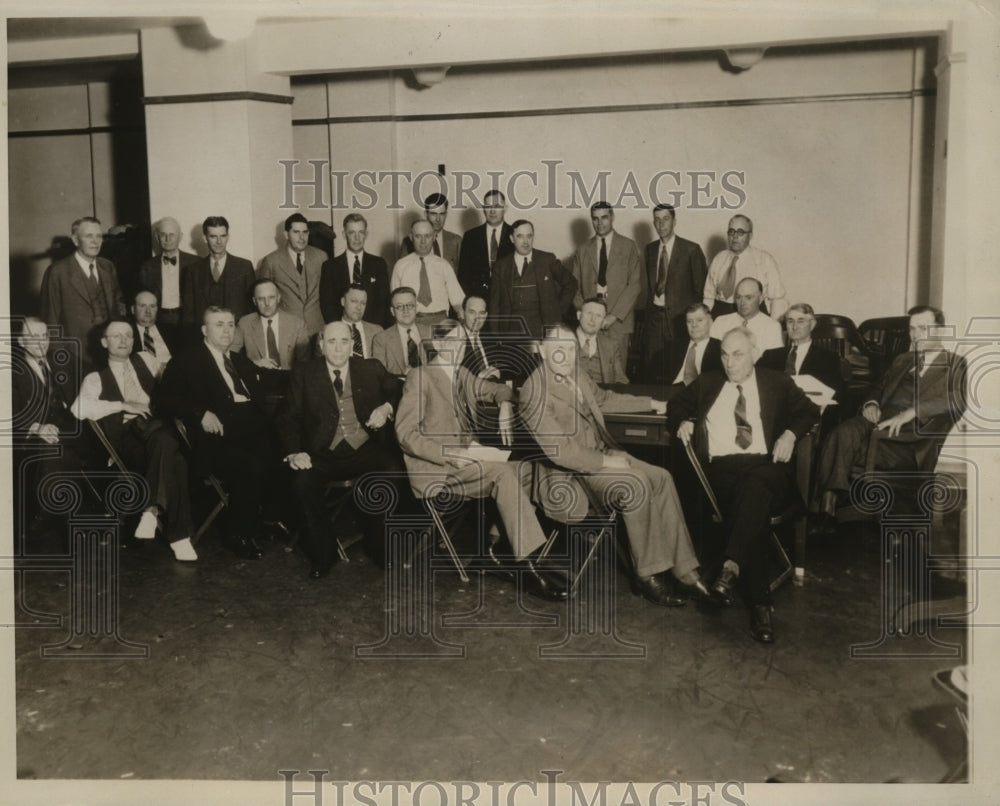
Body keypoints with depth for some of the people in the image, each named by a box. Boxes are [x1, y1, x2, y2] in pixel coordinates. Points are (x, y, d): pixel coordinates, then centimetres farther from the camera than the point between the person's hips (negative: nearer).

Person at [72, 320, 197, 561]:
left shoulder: (145, 360, 28)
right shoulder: (96, 379, 18)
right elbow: (79, 408, -1)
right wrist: (123, 405, -6)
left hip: (159, 427, 2)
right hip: (125, 437, -2)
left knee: (164, 442, -40)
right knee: (174, 460, -37)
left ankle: (152, 508, -42)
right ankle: (178, 535, -39)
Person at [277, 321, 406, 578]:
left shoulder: (371, 369, 12)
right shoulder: (304, 374, 9)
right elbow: (289, 418, 5)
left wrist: (387, 407, -12)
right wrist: (293, 452, -12)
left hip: (366, 450, 0)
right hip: (324, 453, 0)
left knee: (396, 475, -28)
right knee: (302, 482, -29)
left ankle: (380, 547, -3)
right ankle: (322, 555, -7)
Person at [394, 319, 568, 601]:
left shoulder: (462, 375, 17)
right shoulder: (420, 377, -3)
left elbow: (498, 389, 30)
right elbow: (406, 434, -10)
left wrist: (505, 406, 5)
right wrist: (452, 454, -21)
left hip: (465, 460, 7)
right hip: (434, 469, -7)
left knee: (516, 469, -21)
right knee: (503, 471, -28)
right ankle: (527, 564, -28)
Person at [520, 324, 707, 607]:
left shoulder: (575, 373, 8)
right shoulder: (536, 392, -19)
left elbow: (603, 398, 29)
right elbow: (558, 451, -24)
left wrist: (650, 403, 31)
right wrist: (605, 461, -20)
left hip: (600, 454, 9)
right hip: (570, 471, -9)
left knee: (661, 478, -7)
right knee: (636, 485, -27)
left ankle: (683, 572, -4)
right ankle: (646, 576, -13)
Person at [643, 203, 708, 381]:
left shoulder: (691, 250, -5)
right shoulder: (650, 249, 11)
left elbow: (701, 287, -2)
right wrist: (650, 305, 11)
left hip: (680, 316, -4)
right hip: (655, 316, 5)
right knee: (652, 369, 4)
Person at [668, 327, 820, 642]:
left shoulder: (778, 383, 19)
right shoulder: (707, 383, 24)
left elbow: (810, 411, 17)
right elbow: (677, 403, 32)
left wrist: (791, 433, -3)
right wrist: (683, 421, 9)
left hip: (766, 466, 0)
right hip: (719, 468, 1)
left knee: (753, 487, -39)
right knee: (752, 509, -33)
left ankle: (731, 567, -50)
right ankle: (759, 604, -36)